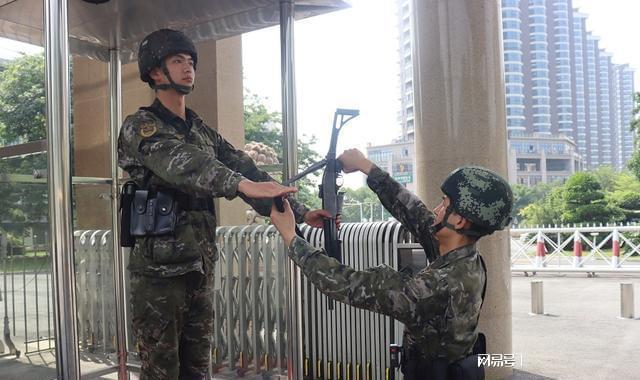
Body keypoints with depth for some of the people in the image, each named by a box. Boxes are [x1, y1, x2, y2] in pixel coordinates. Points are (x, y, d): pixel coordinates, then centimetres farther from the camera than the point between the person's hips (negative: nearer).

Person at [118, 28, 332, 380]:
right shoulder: (140, 127, -7)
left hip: (200, 269, 6)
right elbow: (181, 163, -26)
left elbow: (246, 168, 7)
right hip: (159, 270, -6)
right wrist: (243, 184, -43)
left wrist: (300, 213, -4)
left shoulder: (203, 132, 15)